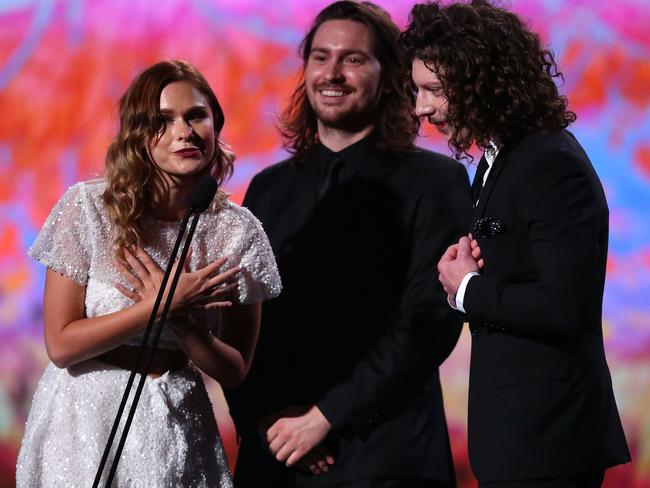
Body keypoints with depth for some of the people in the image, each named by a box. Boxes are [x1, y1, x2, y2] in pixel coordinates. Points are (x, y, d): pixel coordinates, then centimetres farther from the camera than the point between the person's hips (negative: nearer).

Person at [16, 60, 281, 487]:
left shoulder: (238, 231, -7)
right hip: (83, 421, -1)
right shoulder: (88, 207, -12)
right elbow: (61, 345, -12)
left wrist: (183, 324, -21)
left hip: (174, 426, 1)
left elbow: (235, 371, -2)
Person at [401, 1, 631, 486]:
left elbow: (563, 307, -25)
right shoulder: (497, 160, 14)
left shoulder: (553, 166, -17)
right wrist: (465, 266, -1)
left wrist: (468, 290, -11)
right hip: (517, 429, 10)